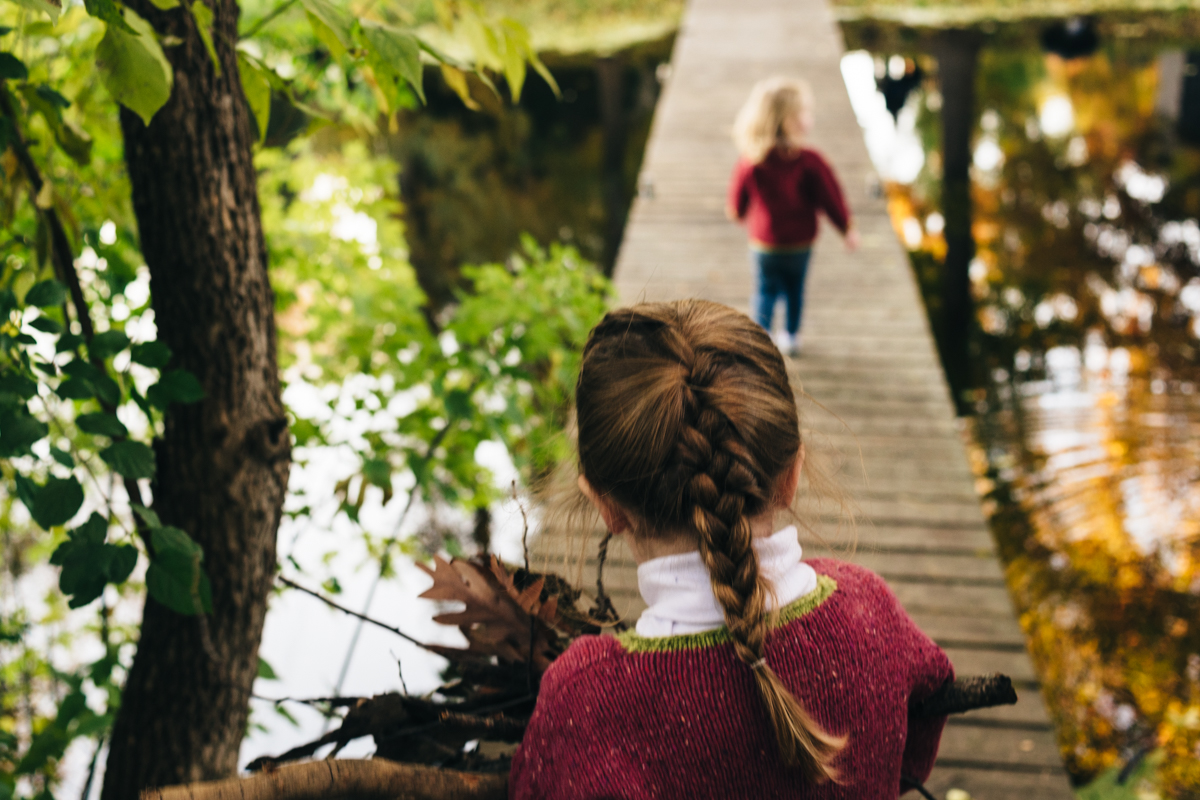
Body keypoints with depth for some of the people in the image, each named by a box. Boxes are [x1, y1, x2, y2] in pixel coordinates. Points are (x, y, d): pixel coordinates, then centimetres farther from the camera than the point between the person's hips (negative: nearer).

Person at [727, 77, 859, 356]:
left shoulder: (749, 163, -17)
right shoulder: (809, 162, -23)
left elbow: (737, 206, -3)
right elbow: (830, 197, -13)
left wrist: (739, 214, 22)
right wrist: (847, 228, 2)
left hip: (764, 242, 0)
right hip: (800, 241, 1)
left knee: (765, 291, 14)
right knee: (795, 289, 22)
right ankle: (791, 336, 37)